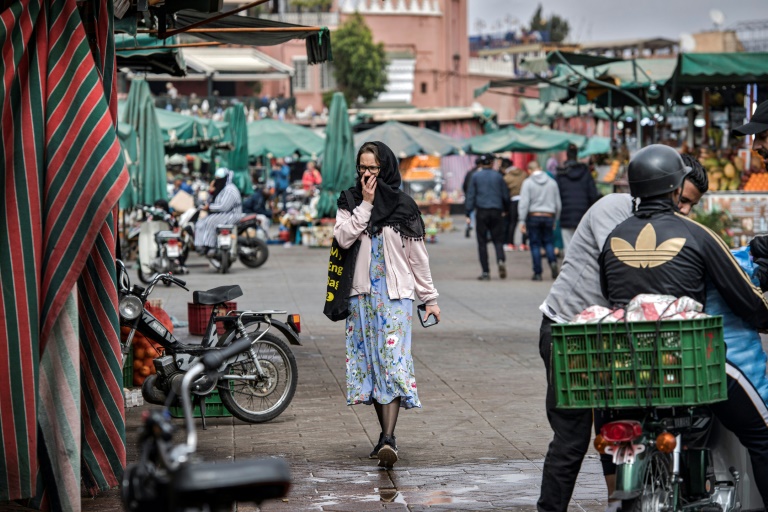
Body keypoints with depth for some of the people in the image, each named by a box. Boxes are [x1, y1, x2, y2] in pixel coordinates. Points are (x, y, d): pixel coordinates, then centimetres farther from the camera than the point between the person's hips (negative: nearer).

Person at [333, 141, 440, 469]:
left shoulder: (403, 206, 3)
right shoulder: (349, 203, 8)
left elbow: (418, 256, 6)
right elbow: (343, 238, -11)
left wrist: (430, 298, 6)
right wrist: (365, 204, -13)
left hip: (395, 294, -3)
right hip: (361, 294, 3)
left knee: (393, 362, -13)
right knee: (369, 362, 5)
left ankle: (388, 439, -22)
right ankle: (386, 435, 15)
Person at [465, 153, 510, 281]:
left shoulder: (475, 177, 3)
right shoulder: (498, 176, 6)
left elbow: (470, 196, -1)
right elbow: (506, 195, 9)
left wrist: (468, 214, -2)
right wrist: (505, 210, 24)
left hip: (481, 212, -1)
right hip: (496, 212, 1)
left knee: (482, 242, 3)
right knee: (498, 240, 6)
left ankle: (485, 272, 0)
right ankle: (501, 260, -23)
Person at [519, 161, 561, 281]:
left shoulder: (528, 182, -4)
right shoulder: (552, 182, 7)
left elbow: (524, 203, -10)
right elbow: (558, 203, 10)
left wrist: (522, 221, -9)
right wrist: (555, 220, 20)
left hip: (533, 216, -3)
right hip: (548, 216, 3)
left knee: (535, 244, 2)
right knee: (548, 242, 13)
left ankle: (537, 273, 1)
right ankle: (552, 261, -15)